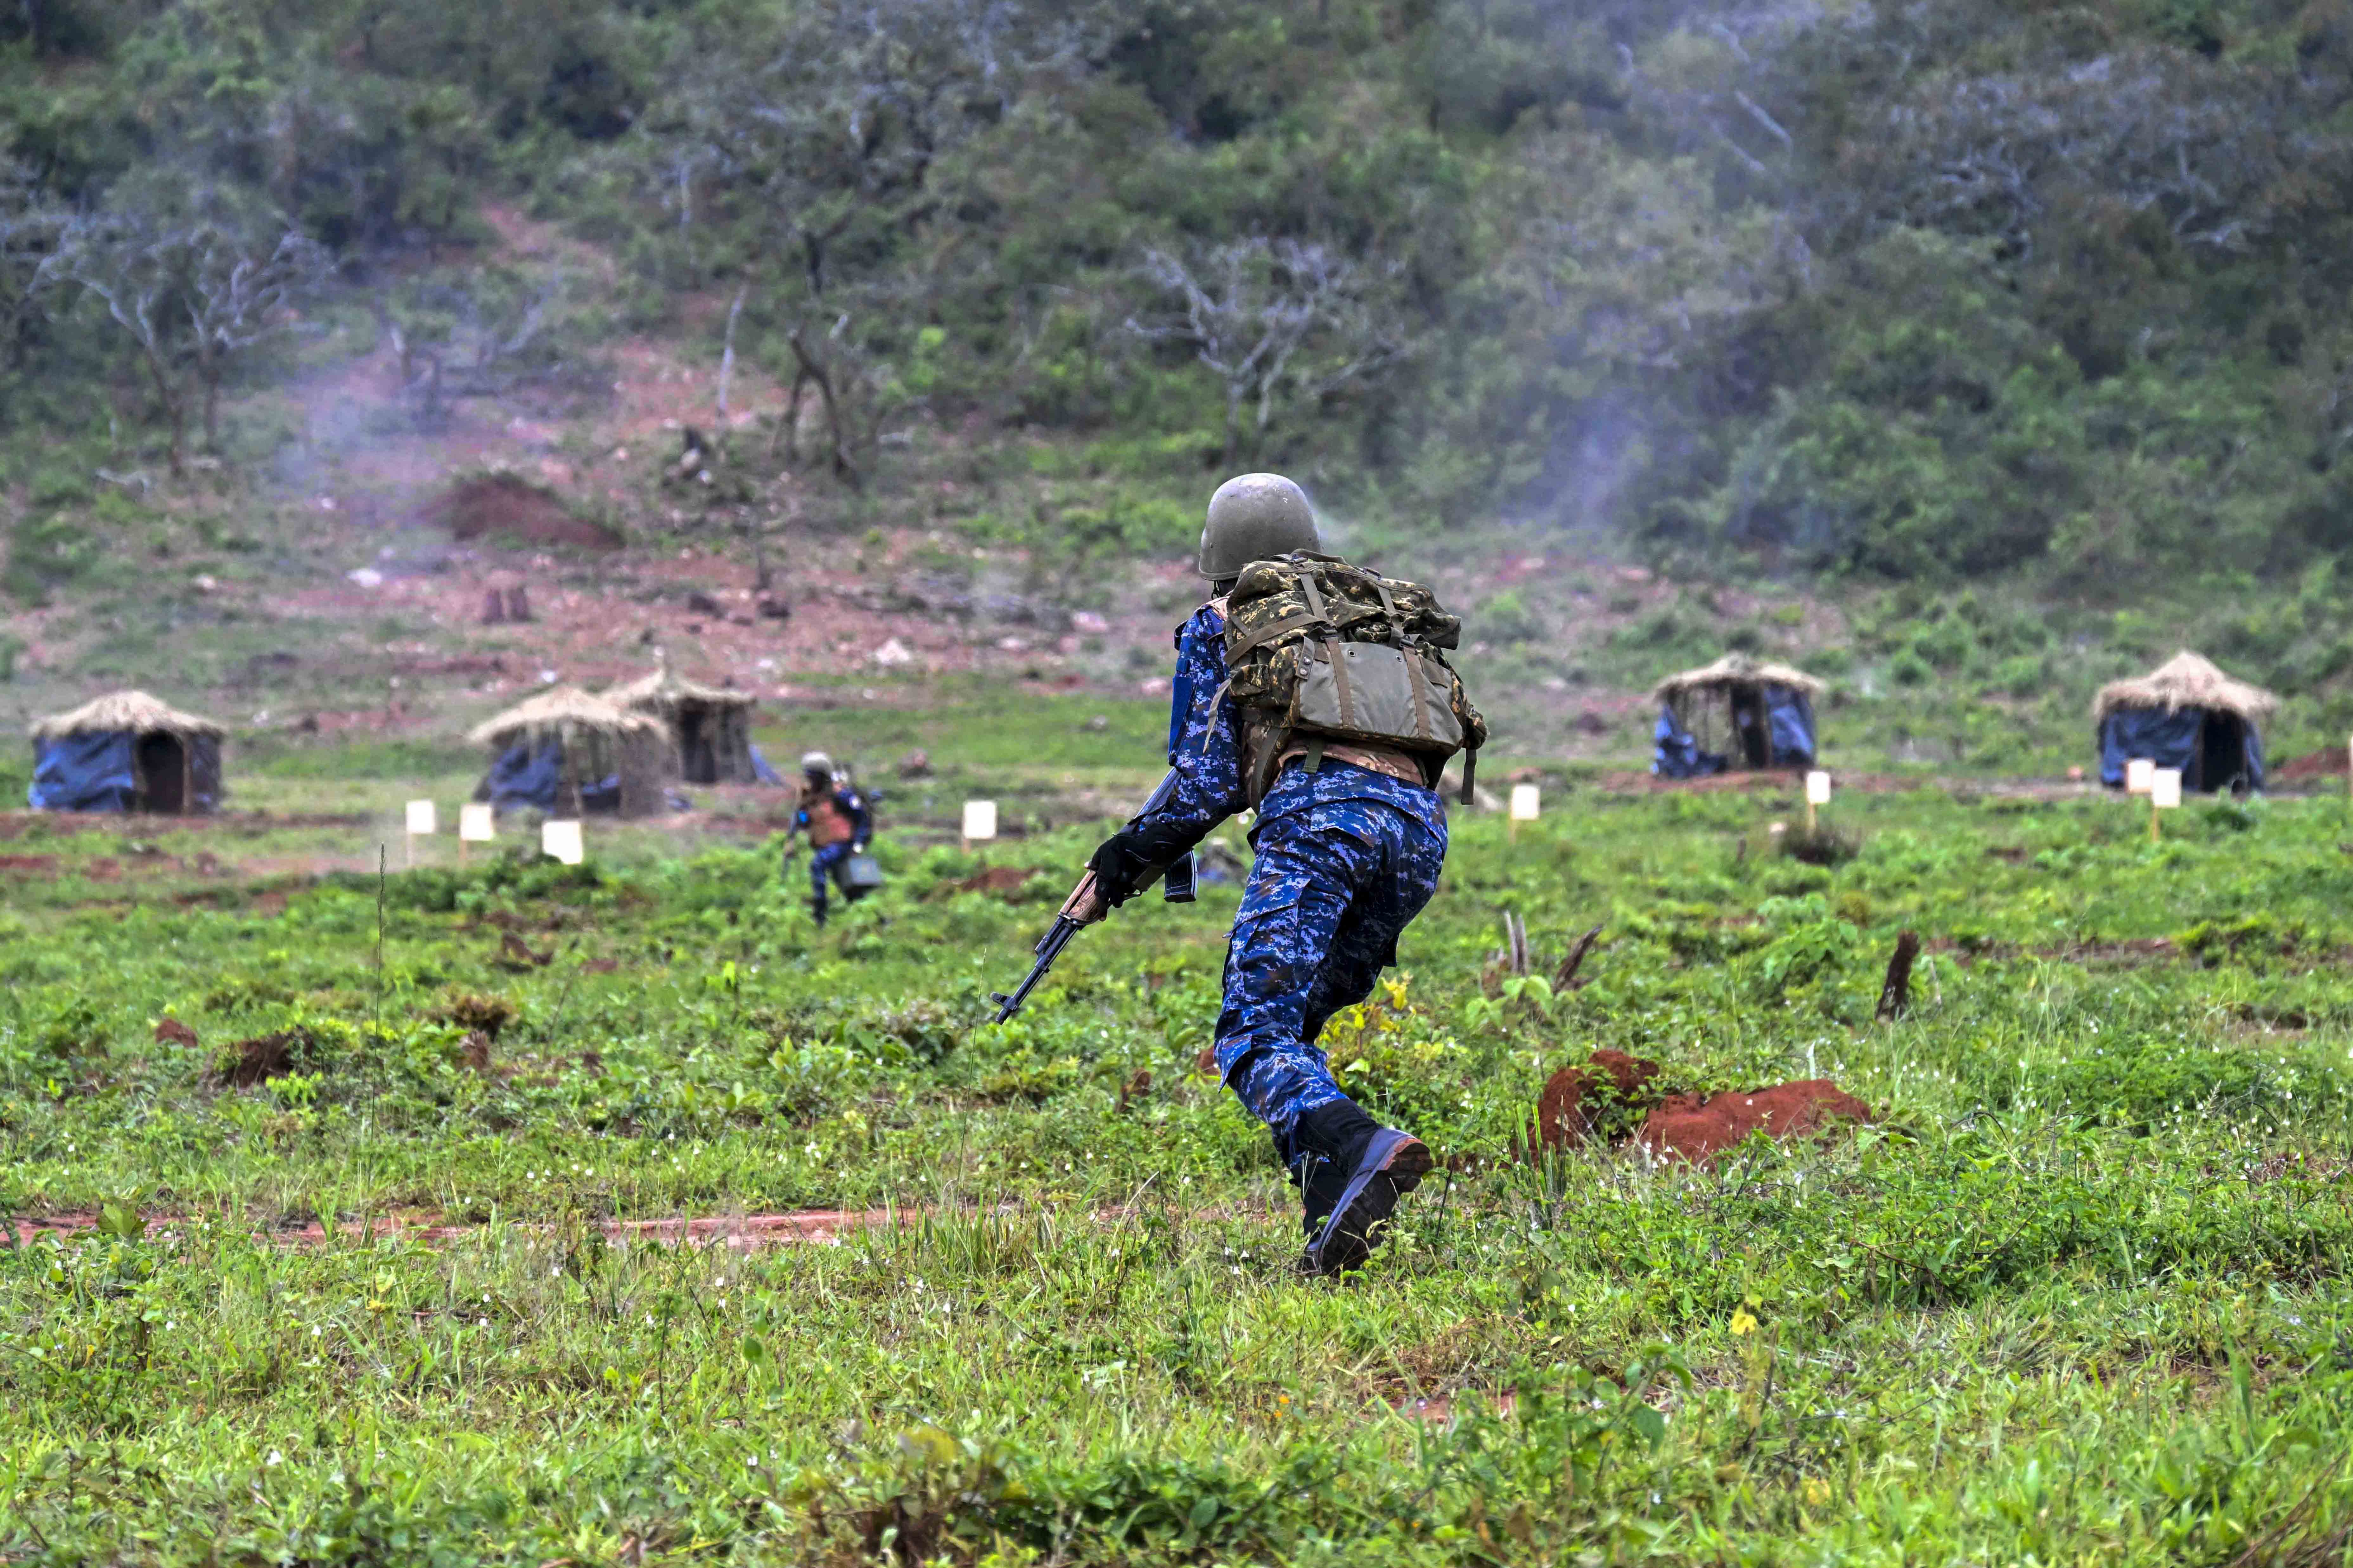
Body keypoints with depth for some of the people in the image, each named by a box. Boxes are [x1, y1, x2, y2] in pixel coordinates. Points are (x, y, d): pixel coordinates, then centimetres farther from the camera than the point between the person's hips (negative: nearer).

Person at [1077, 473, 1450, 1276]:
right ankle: (1334, 1221, 1)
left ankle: (1356, 1151, -42)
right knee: (1286, 1022, 17)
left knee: (1255, 1038, -12)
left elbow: (1205, 784, 8)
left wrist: (1126, 858, 21)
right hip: (1419, 826, 6)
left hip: (1322, 806, -5)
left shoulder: (1219, 625, 18)